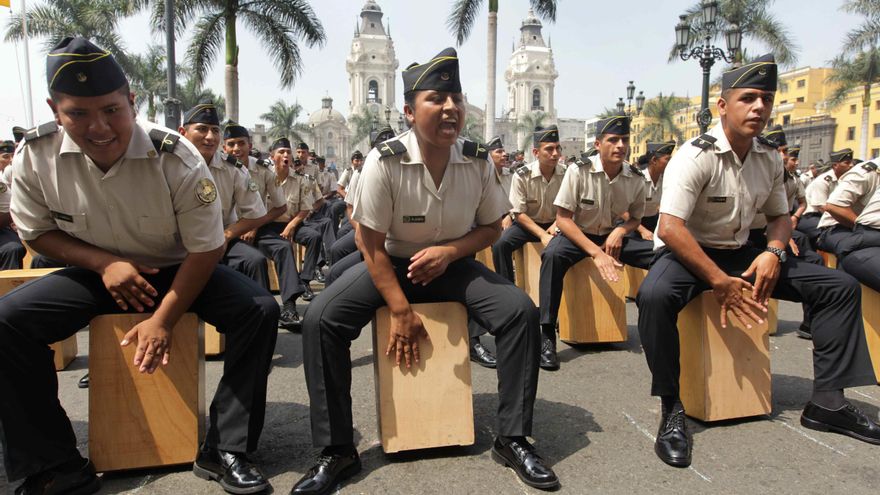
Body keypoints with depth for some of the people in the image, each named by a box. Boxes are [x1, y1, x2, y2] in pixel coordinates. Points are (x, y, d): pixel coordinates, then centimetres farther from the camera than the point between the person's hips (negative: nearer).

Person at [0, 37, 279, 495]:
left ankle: (224, 451, -15)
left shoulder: (175, 157, -23)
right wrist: (104, 263, -17)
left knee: (259, 310, -26)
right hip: (96, 271, 2)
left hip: (177, 271, -2)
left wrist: (163, 321, -20)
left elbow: (206, 248, -18)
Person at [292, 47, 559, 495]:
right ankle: (337, 450, -7)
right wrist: (401, 313, -17)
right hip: (391, 264, -1)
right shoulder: (385, 161, -19)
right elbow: (371, 245, -14)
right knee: (320, 319, -23)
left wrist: (449, 251, -18)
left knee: (521, 312, -21)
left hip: (454, 265, 2)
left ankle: (512, 440, -4)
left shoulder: (478, 162, -11)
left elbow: (491, 228, 2)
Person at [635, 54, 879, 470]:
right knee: (654, 295, -40)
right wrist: (720, 283, -27)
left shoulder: (770, 160, 4)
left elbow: (779, 215, 17)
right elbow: (670, 228, -28)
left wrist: (774, 252, -6)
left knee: (840, 287, 0)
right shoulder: (696, 156, -19)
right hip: (687, 253, -7)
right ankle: (672, 409, -23)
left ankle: (827, 402, 5)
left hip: (738, 254, 7)